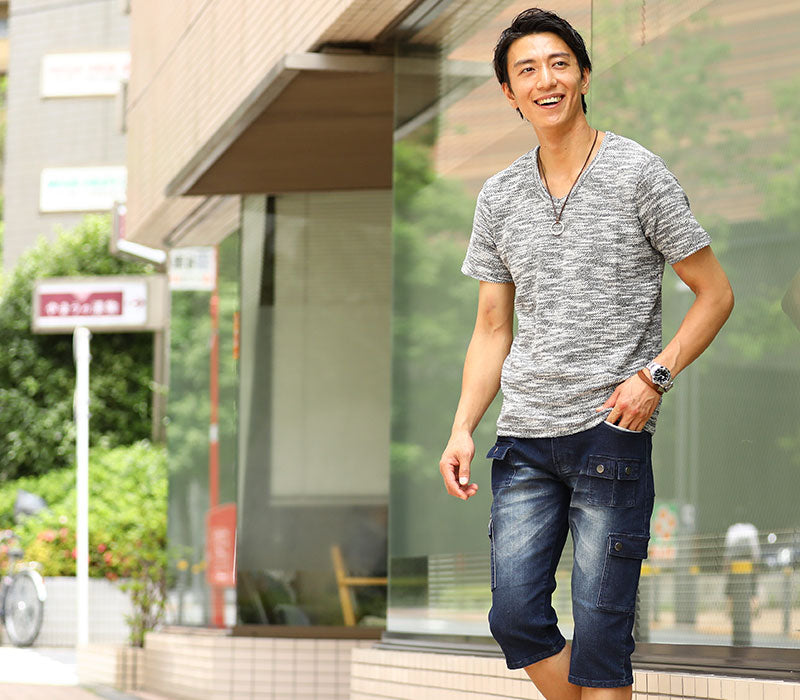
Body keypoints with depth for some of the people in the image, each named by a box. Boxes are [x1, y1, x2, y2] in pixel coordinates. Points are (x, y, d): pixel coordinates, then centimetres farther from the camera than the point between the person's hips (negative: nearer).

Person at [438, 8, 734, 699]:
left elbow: (715, 293, 2)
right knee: (517, 619, 1)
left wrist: (655, 374, -12)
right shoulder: (499, 196, 11)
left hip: (612, 433, -5)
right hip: (525, 435, 5)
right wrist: (462, 428, 3)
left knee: (600, 630, -6)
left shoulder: (638, 173, -2)